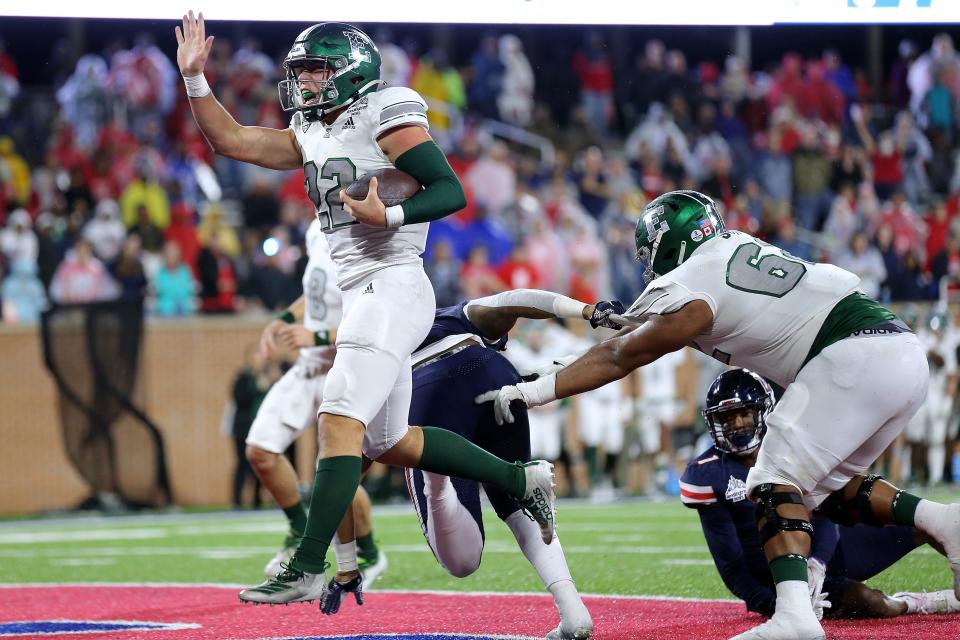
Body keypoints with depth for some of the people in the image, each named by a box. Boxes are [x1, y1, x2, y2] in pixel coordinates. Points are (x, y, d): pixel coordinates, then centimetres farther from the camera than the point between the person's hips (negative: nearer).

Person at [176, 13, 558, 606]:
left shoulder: (384, 118, -8)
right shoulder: (311, 134, 17)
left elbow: (451, 191, -13)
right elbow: (231, 140, 17)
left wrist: (387, 215, -24)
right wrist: (194, 77, 9)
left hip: (392, 286, -10)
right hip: (360, 294, 10)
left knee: (340, 421, -16)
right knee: (390, 443, 13)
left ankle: (306, 569, -19)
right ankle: (522, 479, 25)